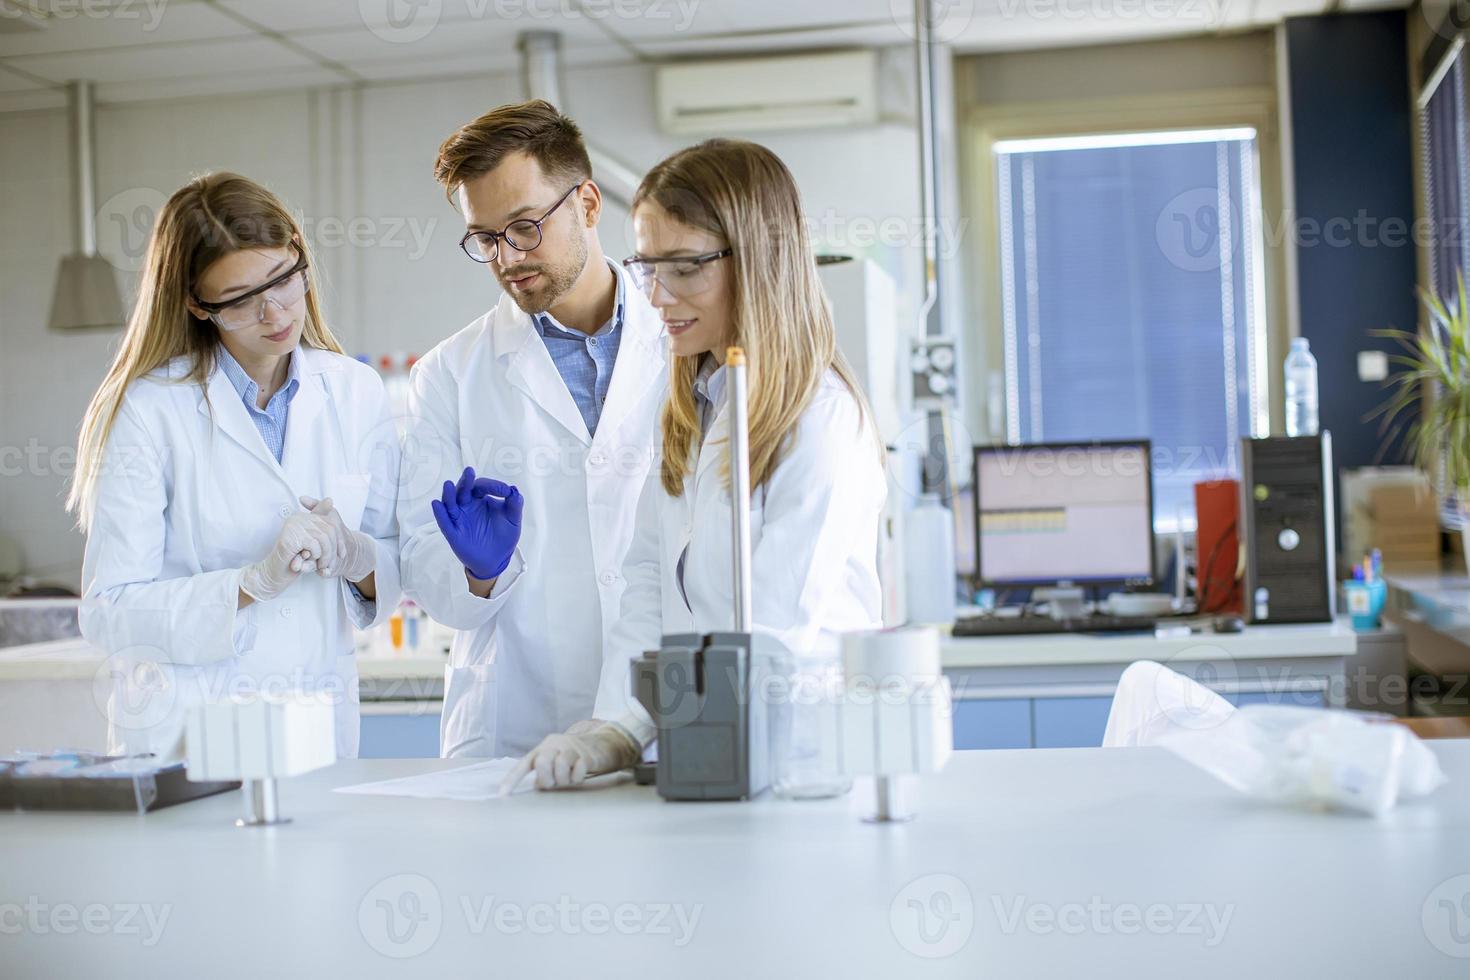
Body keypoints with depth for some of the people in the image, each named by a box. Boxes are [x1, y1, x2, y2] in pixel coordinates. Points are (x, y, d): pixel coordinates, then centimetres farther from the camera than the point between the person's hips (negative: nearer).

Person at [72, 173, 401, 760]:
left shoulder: (355, 392, 6)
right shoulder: (150, 408, -5)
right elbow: (108, 612, -8)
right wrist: (255, 581, -18)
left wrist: (357, 558, -9)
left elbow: (396, 569, 12)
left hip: (322, 726, 3)